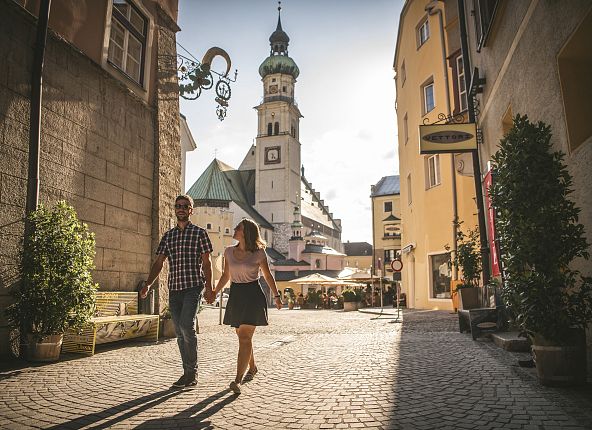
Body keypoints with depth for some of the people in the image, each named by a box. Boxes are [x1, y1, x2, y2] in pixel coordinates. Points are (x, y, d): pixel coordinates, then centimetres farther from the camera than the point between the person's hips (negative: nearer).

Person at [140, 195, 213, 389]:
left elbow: (206, 262, 0)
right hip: (174, 288, 5)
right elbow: (158, 262, 13)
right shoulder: (168, 235, 15)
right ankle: (188, 373, 18)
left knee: (186, 326, -18)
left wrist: (209, 287, -8)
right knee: (180, 332, 7)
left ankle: (192, 373, -4)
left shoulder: (199, 232, 3)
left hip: (193, 287, -5)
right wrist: (148, 284, 1)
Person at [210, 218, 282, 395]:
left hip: (253, 295, -5)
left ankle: (238, 380, -8)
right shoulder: (229, 251, 6)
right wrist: (214, 292, 7)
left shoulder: (259, 253, -6)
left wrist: (276, 296, 0)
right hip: (235, 295, 5)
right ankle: (252, 367, 36)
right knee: (242, 336, 14)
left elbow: (268, 275, 3)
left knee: (245, 337, -9)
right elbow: (226, 276, 14)